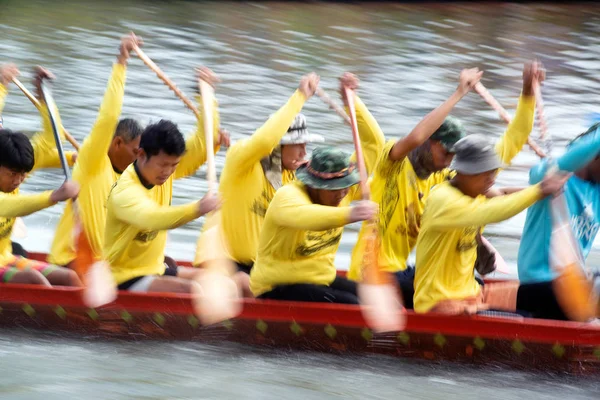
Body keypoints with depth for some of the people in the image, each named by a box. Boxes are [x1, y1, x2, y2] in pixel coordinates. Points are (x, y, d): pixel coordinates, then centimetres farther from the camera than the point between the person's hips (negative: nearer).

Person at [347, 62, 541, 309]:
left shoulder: (442, 179, 10)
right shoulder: (393, 165, -8)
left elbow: (507, 148, 9)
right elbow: (415, 137, -34)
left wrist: (527, 94, 0)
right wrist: (459, 94, -28)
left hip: (401, 272, 9)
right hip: (373, 277, -9)